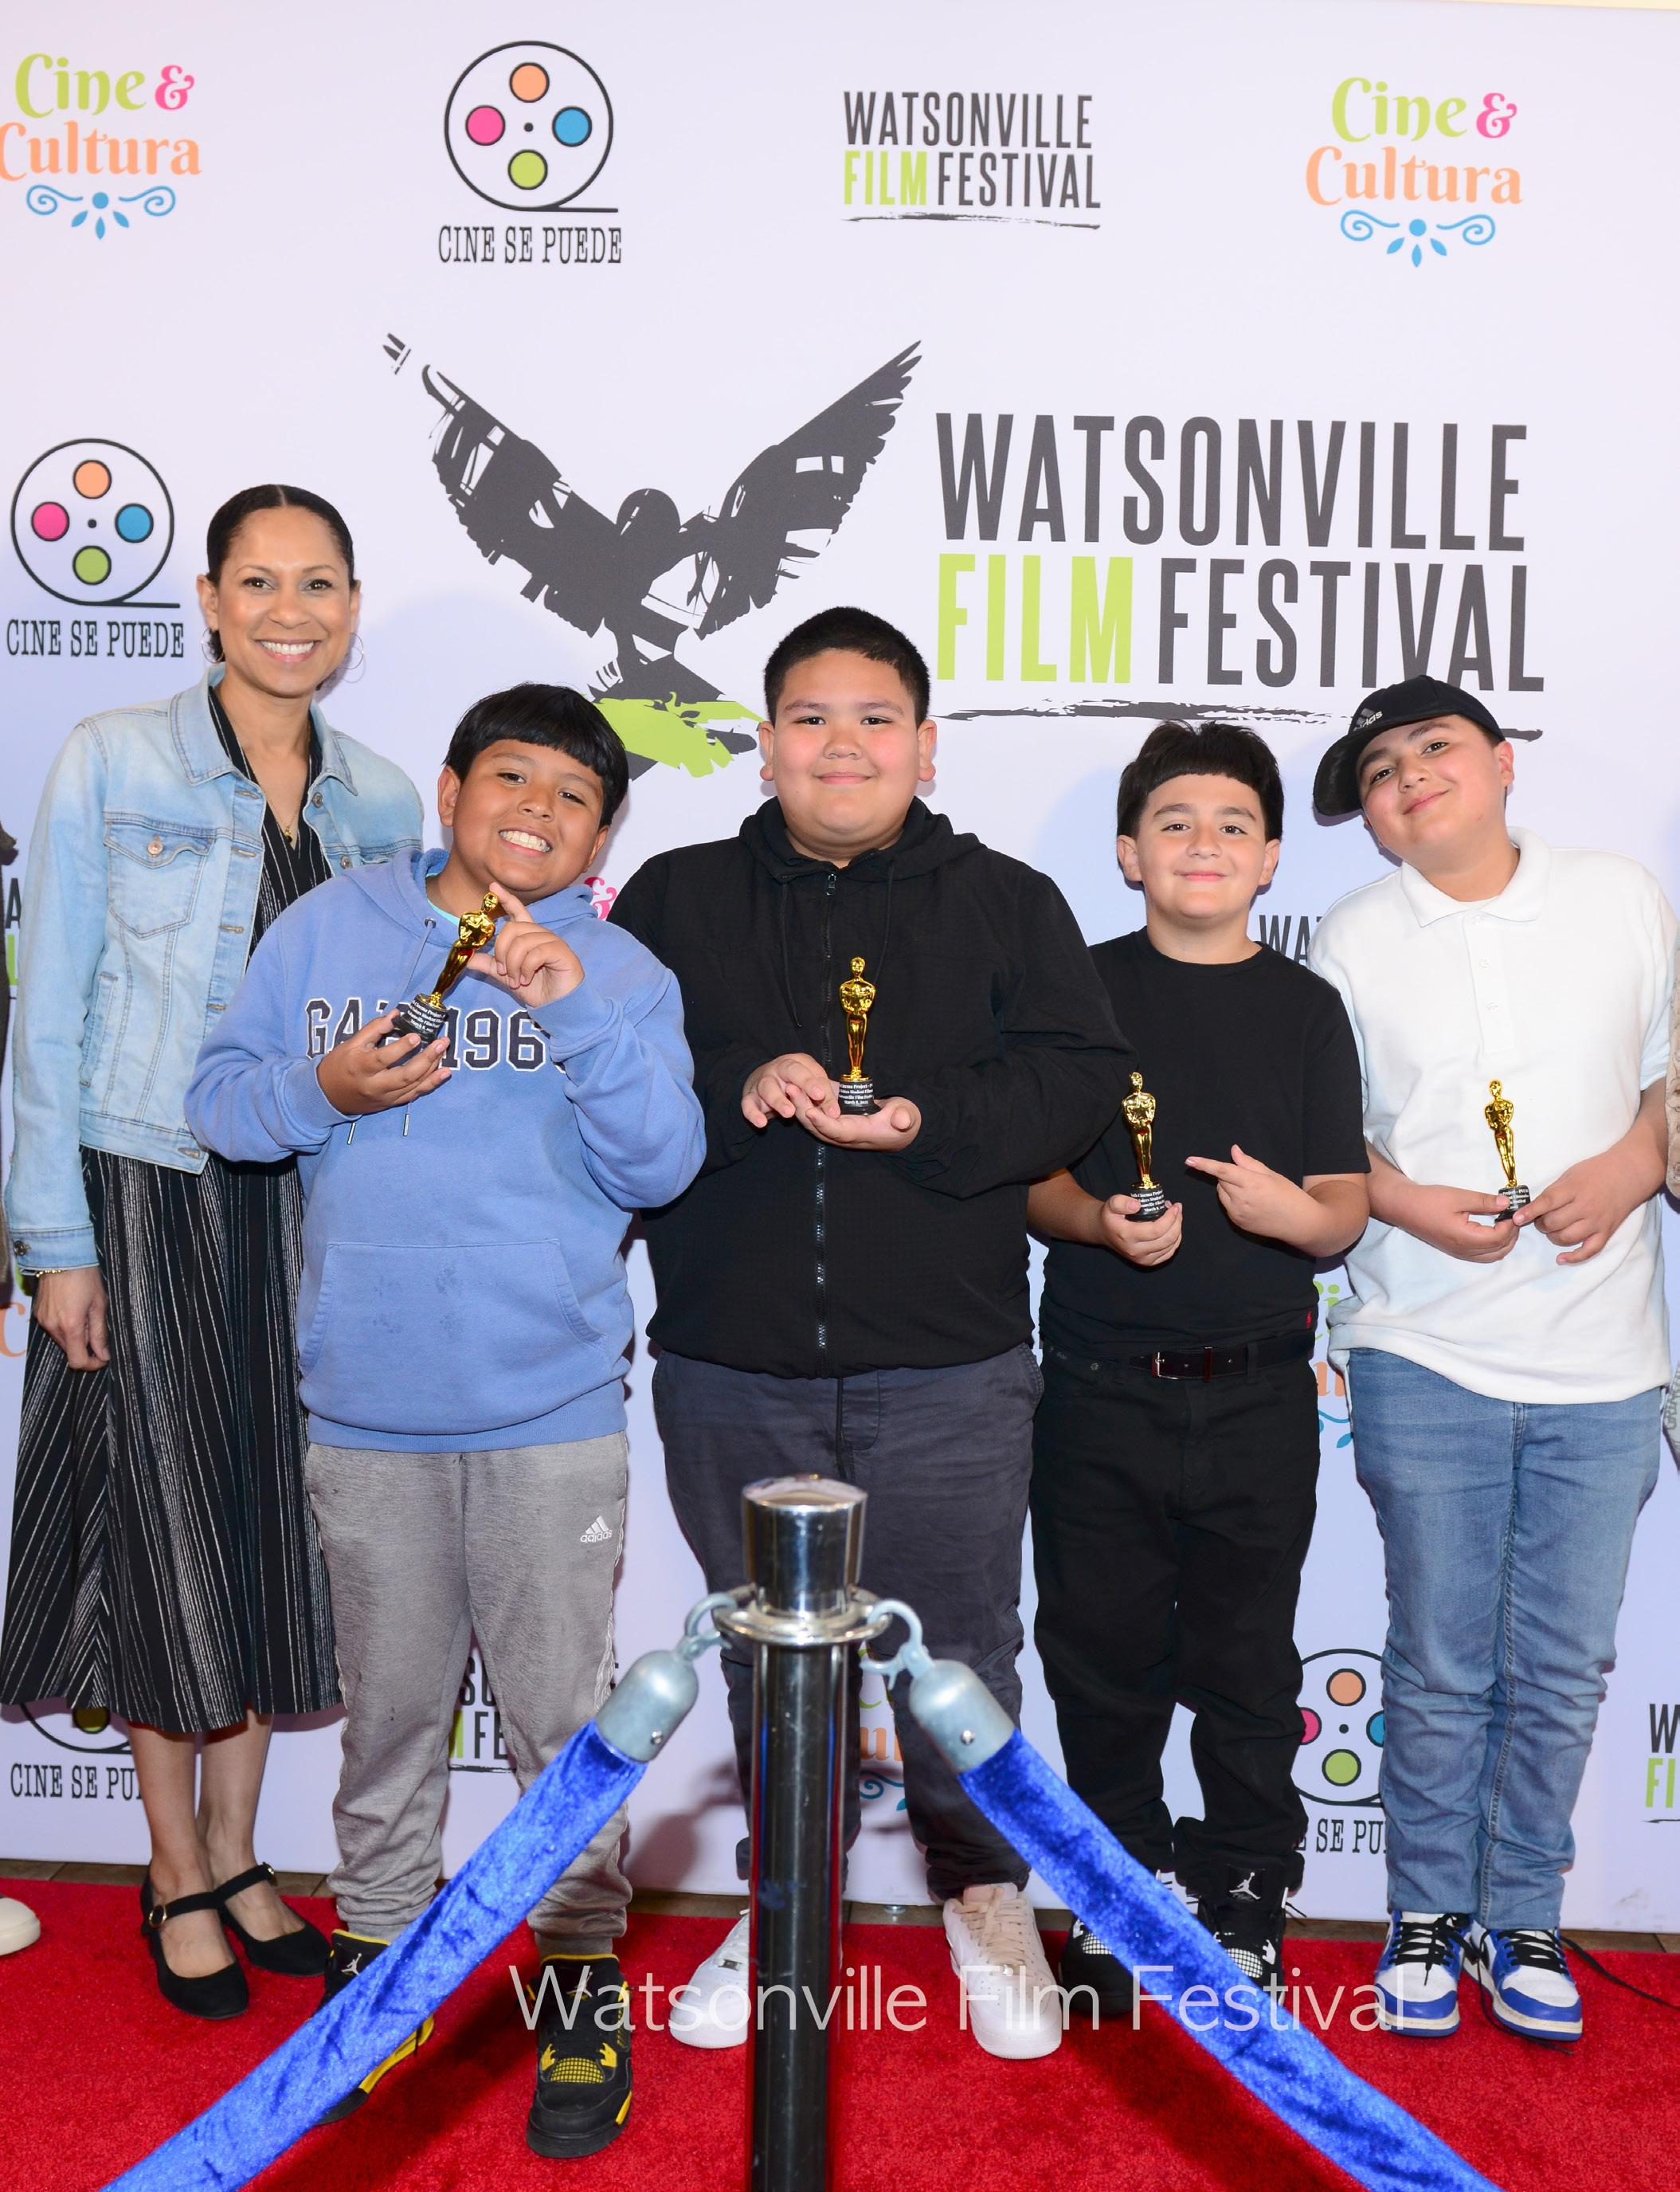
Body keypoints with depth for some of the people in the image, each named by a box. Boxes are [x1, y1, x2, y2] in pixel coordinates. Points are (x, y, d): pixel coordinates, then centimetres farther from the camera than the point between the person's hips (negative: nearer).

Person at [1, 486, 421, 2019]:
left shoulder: (382, 800, 6)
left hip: (312, 1205, 4)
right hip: (153, 1200, -3)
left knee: (276, 1524, 10)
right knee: (171, 1531, 3)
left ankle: (237, 1853, 29)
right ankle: (176, 1874, 24)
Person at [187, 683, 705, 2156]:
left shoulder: (616, 969, 2)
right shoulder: (328, 928, 6)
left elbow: (663, 1163, -9)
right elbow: (222, 1095, 7)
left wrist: (578, 1011, -22)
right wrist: (323, 1091, -13)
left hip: (552, 1417, -1)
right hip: (367, 1412, 2)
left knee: (563, 1715, 6)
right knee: (391, 1703, 16)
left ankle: (582, 1976, 26)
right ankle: (380, 1946, 37)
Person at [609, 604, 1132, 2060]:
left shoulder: (1007, 902, 6)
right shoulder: (679, 900, 8)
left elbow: (1082, 1077, -3)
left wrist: (923, 1122, -17)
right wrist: (733, 1092, -17)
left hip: (949, 1368, -1)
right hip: (731, 1371, 2)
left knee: (959, 1653, 7)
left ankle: (986, 1897, 32)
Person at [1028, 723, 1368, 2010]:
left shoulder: (1306, 1009, 5)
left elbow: (1345, 1216, 2)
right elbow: (1029, 1173, 2)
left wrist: (1289, 1208, -19)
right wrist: (1100, 1220, -18)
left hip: (1256, 1395, 1)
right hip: (1102, 1387, 0)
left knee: (1248, 1669, 10)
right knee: (1105, 1663, 10)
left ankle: (1246, 1916, 29)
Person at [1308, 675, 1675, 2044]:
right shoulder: (1355, 943, 2)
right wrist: (1407, 1203, -12)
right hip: (1427, 1361, -1)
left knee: (1564, 1670, 10)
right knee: (1440, 1665, 8)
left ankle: (1521, 1918, 30)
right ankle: (1428, 1912, 29)